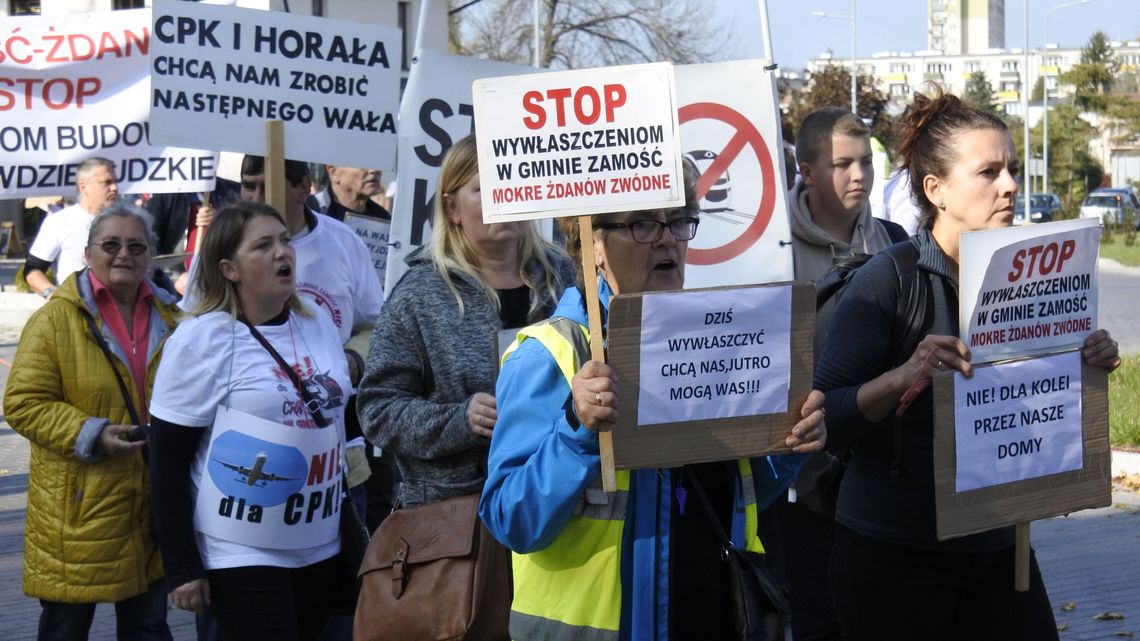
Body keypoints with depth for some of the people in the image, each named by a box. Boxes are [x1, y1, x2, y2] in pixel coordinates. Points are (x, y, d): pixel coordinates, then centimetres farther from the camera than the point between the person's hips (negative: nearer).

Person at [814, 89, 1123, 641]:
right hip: (894, 554, -5)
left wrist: (1089, 363, -4)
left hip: (997, 547, 5)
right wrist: (902, 378, -32)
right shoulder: (888, 279, -13)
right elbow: (822, 419, -18)